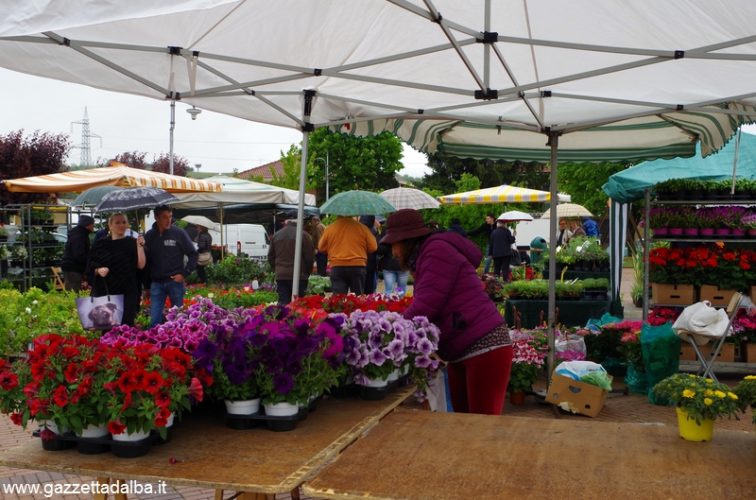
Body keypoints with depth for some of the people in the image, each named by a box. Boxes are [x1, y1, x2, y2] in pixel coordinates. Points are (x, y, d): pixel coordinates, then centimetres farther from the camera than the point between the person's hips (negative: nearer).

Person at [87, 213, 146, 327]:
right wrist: (98, 270, -10)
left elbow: (141, 265, -4)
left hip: (128, 293, -1)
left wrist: (140, 246, -14)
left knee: (126, 325, -3)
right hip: (104, 292, 1)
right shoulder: (100, 244, 7)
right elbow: (91, 266, 11)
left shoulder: (132, 243, 5)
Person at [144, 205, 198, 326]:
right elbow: (145, 260, 4)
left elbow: (193, 254, -1)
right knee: (154, 320, 0)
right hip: (156, 283, 2)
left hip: (175, 281, -1)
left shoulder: (179, 233, -3)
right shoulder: (149, 236, 2)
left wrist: (184, 274, -7)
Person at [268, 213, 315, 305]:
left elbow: (270, 257, 15)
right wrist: (307, 273, 10)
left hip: (280, 276, 4)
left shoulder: (276, 235, 11)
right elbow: (310, 257, -4)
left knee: (283, 303, 4)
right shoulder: (303, 235, -5)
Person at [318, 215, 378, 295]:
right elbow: (373, 247, 0)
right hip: (358, 267, 0)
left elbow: (321, 248, 10)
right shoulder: (362, 227, -3)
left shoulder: (329, 228, 0)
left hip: (337, 268, 0)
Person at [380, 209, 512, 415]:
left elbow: (425, 307, -20)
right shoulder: (426, 257, 18)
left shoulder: (437, 251, -13)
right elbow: (427, 307, 11)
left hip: (485, 348, -10)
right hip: (461, 354, 10)